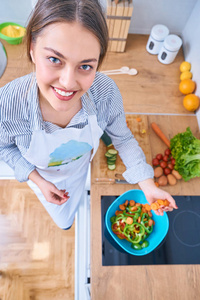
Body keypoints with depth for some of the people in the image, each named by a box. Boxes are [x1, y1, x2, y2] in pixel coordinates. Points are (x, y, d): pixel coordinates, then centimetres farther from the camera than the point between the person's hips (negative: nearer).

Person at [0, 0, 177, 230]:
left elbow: (123, 139, -18)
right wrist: (38, 181, -20)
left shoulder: (106, 92, -36)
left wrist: (148, 185, -23)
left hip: (80, 170, 1)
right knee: (62, 222, 31)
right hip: (42, 176, 0)